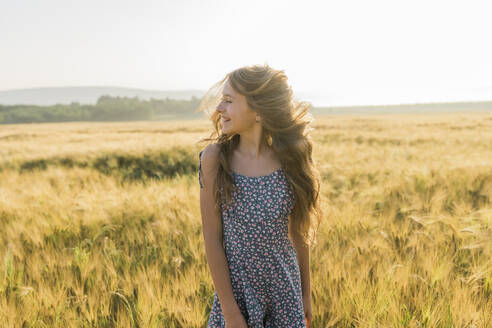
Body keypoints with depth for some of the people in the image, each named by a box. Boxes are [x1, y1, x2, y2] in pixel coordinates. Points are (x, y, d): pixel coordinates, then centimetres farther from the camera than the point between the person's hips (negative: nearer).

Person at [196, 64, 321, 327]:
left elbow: (297, 231, 2)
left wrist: (306, 294, 9)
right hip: (235, 285, -1)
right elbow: (212, 238, -11)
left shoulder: (290, 158, -7)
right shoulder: (214, 158, -13)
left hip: (285, 289, 2)